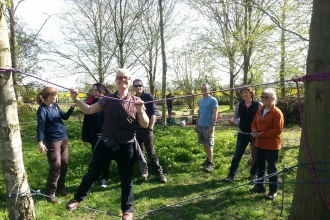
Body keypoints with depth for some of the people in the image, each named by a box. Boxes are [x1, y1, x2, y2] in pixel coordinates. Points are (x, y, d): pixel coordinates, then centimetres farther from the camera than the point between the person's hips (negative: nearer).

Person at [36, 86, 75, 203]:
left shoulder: (55, 105, 6)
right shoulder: (42, 109, -14)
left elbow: (65, 116, 15)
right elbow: (40, 126, -21)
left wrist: (72, 108, -1)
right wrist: (40, 142, -31)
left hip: (64, 138, 7)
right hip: (52, 141, -7)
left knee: (64, 164, 11)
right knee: (56, 165, -8)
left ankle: (60, 188, 25)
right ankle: (50, 193, 5)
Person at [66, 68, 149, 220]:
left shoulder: (136, 101, -2)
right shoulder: (107, 99, 2)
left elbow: (145, 125, -5)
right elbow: (89, 110, 6)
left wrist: (140, 111, -24)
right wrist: (76, 99, -9)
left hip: (126, 146, -1)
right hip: (105, 143, 1)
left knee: (126, 179, 10)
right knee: (92, 173, 14)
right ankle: (77, 198, 37)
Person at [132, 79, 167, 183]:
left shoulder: (149, 97, -4)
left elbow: (153, 113, -8)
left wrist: (150, 127, -13)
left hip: (146, 129, -4)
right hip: (136, 129, 5)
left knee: (151, 152, -2)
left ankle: (159, 172, 8)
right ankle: (144, 171, 20)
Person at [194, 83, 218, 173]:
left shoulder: (213, 100, -10)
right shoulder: (200, 100, 12)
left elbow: (215, 114, -13)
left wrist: (212, 125, -19)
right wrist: (196, 124, 14)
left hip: (208, 126, -7)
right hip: (200, 126, 7)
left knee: (209, 145, -3)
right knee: (204, 144, 14)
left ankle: (211, 163, 5)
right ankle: (208, 159, 28)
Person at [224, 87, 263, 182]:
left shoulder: (259, 105, -6)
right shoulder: (239, 105, 2)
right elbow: (235, 118, 12)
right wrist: (237, 122, -8)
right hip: (242, 134, 2)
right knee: (237, 155, 3)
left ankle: (253, 173, 29)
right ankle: (231, 174, 14)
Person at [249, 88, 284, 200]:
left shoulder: (277, 113, -15)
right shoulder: (260, 111, 9)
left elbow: (277, 130, -21)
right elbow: (254, 123, 15)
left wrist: (261, 134, -23)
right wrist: (254, 131, -8)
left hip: (272, 145, -7)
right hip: (260, 144, 8)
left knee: (271, 168, 3)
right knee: (260, 166, 17)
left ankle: (273, 191, 16)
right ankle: (259, 186, 32)